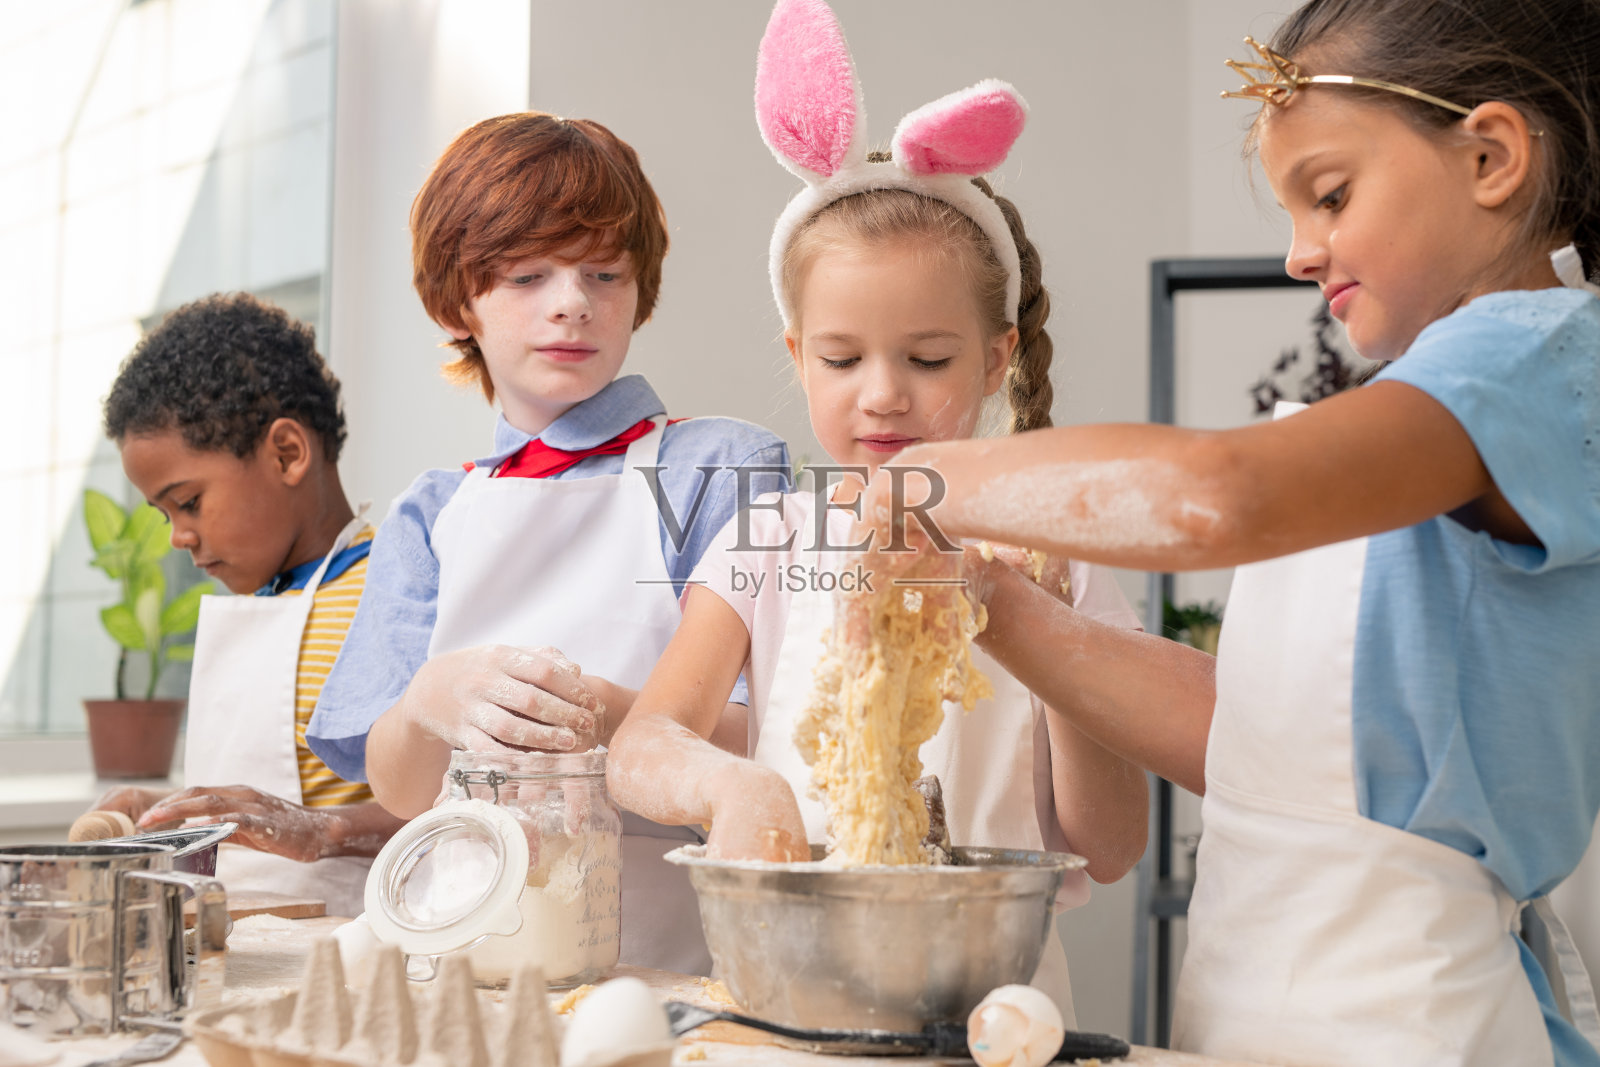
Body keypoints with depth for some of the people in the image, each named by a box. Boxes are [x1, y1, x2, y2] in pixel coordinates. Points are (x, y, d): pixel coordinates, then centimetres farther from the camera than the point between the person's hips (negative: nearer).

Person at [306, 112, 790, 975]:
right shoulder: (428, 516, 18)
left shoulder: (722, 470, 7)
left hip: (667, 962, -3)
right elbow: (397, 790, 6)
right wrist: (434, 702, -16)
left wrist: (616, 717, -22)